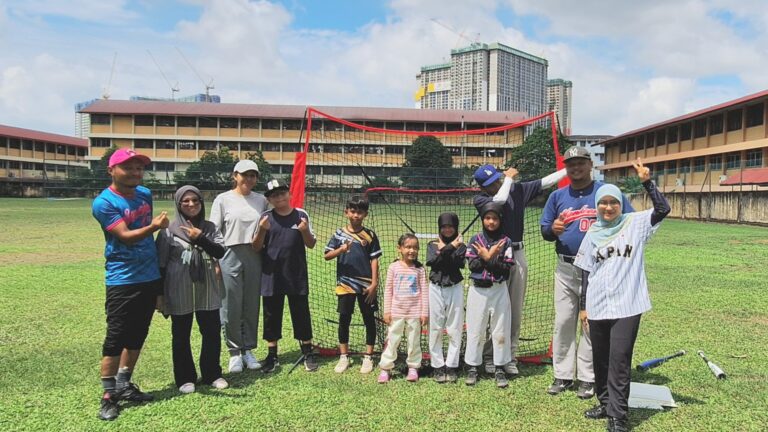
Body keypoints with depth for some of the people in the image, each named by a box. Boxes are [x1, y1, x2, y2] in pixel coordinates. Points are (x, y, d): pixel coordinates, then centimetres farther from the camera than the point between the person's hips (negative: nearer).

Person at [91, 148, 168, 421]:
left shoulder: (145, 194, 7)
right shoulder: (104, 203, -13)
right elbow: (126, 236, -24)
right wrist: (153, 226, -40)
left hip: (150, 277, 7)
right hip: (122, 280, -7)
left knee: (137, 335, 14)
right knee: (116, 338, -1)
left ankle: (124, 385, 28)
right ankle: (108, 396, 11)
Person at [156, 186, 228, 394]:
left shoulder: (209, 227, 4)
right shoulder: (169, 230, -4)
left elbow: (221, 252, -7)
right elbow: (160, 263, -2)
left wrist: (200, 238, -20)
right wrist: (159, 293, -3)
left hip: (207, 290, 3)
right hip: (179, 292, -2)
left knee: (212, 332, 8)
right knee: (181, 336, 9)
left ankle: (212, 374, 25)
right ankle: (185, 378, 24)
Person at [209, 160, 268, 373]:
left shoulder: (261, 200, 9)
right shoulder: (223, 199, 0)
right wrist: (214, 263, -7)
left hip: (254, 257, 3)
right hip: (230, 256, -3)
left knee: (252, 306, 8)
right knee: (231, 307, 1)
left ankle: (248, 350, 21)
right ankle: (234, 352, 15)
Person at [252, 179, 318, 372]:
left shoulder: (301, 215, 0)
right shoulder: (266, 217, 0)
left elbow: (311, 244, 2)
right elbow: (256, 247, -1)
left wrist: (305, 231, -18)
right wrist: (261, 230, -20)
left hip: (297, 276, -1)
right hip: (271, 276, 1)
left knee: (301, 314, 7)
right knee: (271, 316, 10)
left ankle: (308, 353, 21)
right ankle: (272, 355, 22)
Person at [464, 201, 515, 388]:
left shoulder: (506, 242, 0)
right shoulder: (475, 240, 1)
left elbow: (507, 268, -10)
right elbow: (472, 265, -9)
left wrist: (487, 258, -17)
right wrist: (489, 256, -18)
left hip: (499, 290, 0)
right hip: (478, 290, 0)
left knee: (501, 330, 6)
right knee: (475, 330, 6)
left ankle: (499, 369, 18)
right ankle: (472, 367, 17)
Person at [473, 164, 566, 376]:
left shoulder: (517, 189, 7)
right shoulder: (480, 199, -4)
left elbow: (545, 182, 6)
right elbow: (499, 199, -22)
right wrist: (509, 178, -7)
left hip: (518, 255, 4)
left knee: (516, 310, 7)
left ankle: (510, 358, 16)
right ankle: (489, 357, 10)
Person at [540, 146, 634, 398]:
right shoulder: (557, 196, 10)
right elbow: (544, 231, 12)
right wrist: (552, 229, -11)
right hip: (565, 269, 4)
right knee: (563, 323, 7)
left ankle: (587, 378, 14)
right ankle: (563, 376, 17)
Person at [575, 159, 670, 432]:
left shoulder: (635, 224, 1)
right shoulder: (593, 234, 8)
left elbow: (663, 209, -15)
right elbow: (587, 273, 10)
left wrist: (646, 182, -23)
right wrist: (583, 307, 10)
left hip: (627, 306, -4)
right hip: (597, 307, 4)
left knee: (619, 361, -7)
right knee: (600, 360, 14)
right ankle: (606, 405, 32)